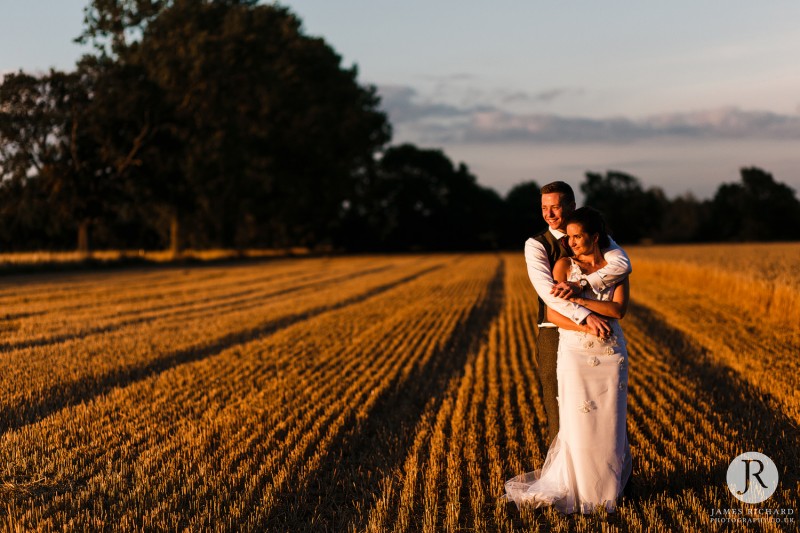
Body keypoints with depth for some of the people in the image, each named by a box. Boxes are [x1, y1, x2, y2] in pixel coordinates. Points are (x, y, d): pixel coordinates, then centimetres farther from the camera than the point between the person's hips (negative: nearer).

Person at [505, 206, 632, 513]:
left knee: (609, 423, 4)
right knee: (578, 423, -4)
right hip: (575, 353, -1)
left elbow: (618, 309, -11)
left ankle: (607, 485, 21)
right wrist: (586, 327, -21)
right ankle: (577, 490, 10)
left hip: (611, 355, 2)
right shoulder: (564, 265, -1)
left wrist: (577, 298, -17)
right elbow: (553, 314, -8)